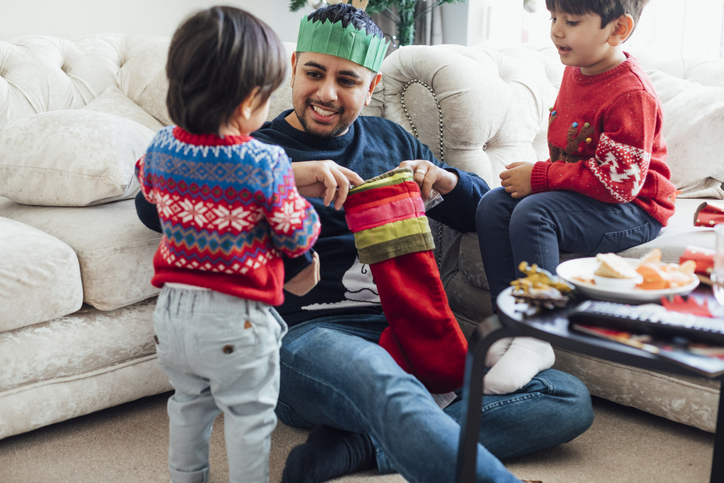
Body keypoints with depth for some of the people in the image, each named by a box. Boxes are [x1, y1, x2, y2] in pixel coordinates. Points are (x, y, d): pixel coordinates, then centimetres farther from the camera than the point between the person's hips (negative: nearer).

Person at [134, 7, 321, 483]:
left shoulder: (161, 148, -6)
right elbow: (296, 235, -11)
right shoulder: (268, 163, -22)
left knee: (189, 403, 27)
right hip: (238, 322, -6)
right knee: (249, 417, 13)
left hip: (173, 309, 6)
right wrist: (307, 212, 9)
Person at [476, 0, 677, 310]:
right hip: (576, 193, 9)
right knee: (493, 205, -5)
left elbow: (619, 182, -25)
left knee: (531, 213, -29)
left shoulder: (631, 95, -22)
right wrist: (534, 174, 0)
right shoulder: (575, 70, 7)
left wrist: (540, 177, -22)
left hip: (633, 207, -9)